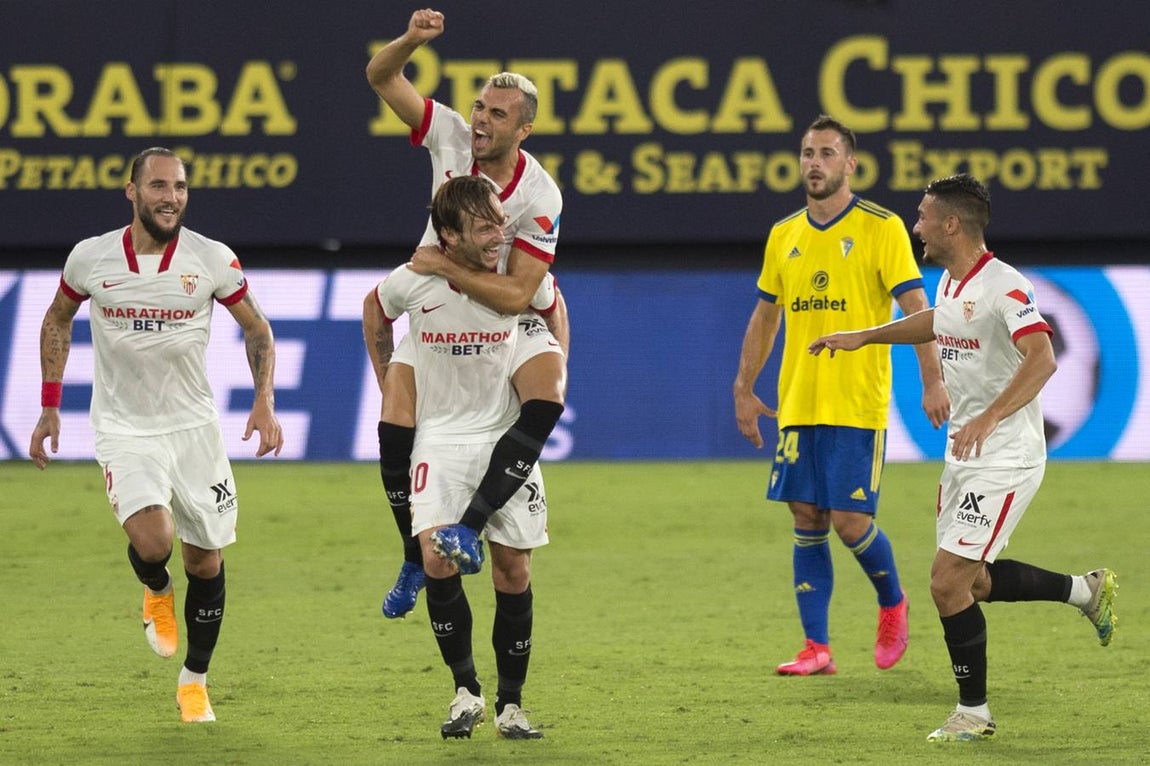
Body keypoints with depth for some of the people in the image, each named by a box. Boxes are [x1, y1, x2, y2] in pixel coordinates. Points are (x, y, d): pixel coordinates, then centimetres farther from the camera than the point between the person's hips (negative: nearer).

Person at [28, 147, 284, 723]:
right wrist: (49, 406, 8)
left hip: (193, 425, 2)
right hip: (122, 429, -1)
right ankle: (156, 593, 14)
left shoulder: (212, 259, -8)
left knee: (205, 561, 6)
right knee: (152, 541, -24)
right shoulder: (90, 258, -7)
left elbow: (257, 329, 5)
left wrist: (264, 402, -8)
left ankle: (194, 681, 26)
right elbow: (58, 319, 12)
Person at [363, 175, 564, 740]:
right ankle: (465, 689, -5)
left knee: (513, 571, 1)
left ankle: (510, 704, 13)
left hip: (508, 435, 1)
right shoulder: (412, 282, -14)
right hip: (440, 434, -1)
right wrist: (388, 386, 13)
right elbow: (374, 312, 10)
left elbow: (552, 309, 13)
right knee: (438, 559, -19)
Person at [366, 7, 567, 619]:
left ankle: (470, 525, -31)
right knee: (395, 421, -14)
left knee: (547, 397, -31)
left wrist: (443, 266, -27)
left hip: (509, 317, -3)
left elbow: (516, 293, -27)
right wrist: (411, 40, -34)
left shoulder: (540, 196, -23)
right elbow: (381, 78, -14)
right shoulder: (451, 136, -14)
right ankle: (416, 557, 5)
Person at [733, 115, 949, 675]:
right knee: (807, 522, 3)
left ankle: (892, 604, 20)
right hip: (798, 406, 5)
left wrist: (932, 380, -17)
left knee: (849, 522, -8)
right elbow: (764, 317, 19)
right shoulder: (784, 235, 12)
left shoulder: (881, 228, -4)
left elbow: (916, 307, -8)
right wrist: (744, 389, 15)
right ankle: (816, 648, 7)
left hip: (857, 406, -5)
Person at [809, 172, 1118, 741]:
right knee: (970, 581, 16)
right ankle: (1087, 590, 32)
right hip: (963, 456, 10)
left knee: (948, 581, -11)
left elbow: (1041, 358, -34)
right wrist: (864, 336, 33)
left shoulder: (1003, 287, -21)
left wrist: (989, 417, -44)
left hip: (1005, 460, -10)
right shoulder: (950, 282, 9)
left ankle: (973, 713, 2)